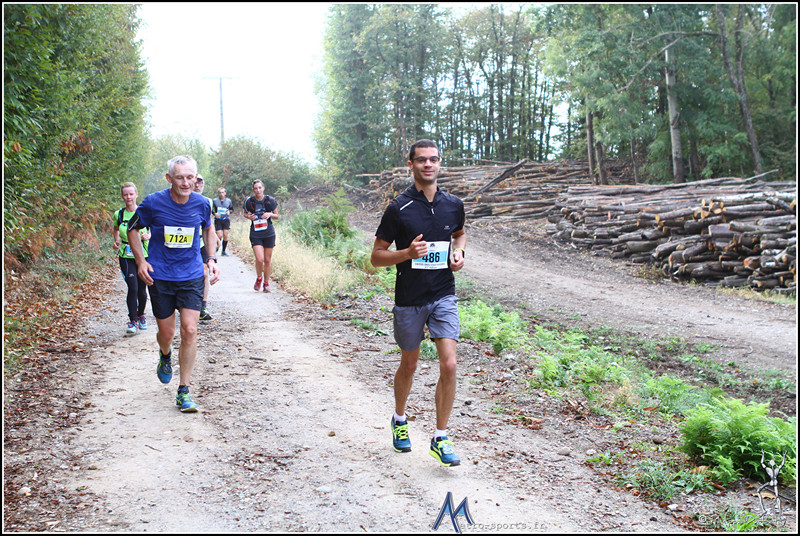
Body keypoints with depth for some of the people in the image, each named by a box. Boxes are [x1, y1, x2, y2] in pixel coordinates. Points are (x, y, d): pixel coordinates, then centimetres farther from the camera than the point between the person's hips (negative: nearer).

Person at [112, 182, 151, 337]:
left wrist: (148, 236, -17)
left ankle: (141, 315, 33)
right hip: (126, 256, 0)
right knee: (133, 288, -13)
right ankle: (133, 321, -6)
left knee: (142, 288, 8)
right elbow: (115, 229, 21)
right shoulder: (119, 214, 2)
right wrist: (116, 241, 4)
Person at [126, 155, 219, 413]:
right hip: (160, 277, -1)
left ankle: (184, 391, 2)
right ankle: (165, 356, 46)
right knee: (166, 332, 8)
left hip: (192, 277, 1)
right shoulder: (153, 203, -11)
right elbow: (133, 229, 5)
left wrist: (211, 259, 5)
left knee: (189, 331, -9)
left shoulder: (202, 204, -4)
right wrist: (140, 261, -6)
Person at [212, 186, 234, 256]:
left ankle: (224, 251, 10)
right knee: (219, 236, -11)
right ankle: (217, 246, 20)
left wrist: (229, 212, -7)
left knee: (225, 235, -2)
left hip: (226, 220, 2)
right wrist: (215, 213, -13)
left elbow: (232, 209, 15)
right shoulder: (215, 201, -1)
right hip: (218, 220, -2)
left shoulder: (229, 201, 5)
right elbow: (211, 209, 7)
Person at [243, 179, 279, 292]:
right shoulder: (249, 201, -2)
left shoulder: (270, 201, -1)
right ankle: (259, 278, 14)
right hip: (255, 235, -1)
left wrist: (270, 215, -12)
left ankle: (266, 283, 22)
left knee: (268, 260, 5)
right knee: (259, 259, -14)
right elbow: (245, 213, 15)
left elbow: (276, 216, 10)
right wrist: (249, 216, -8)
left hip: (269, 234, 1)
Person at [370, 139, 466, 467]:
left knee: (449, 365, -10)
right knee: (409, 364, 13)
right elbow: (376, 257, -4)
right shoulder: (398, 208, -8)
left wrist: (459, 253, 2)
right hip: (409, 299, -2)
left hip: (444, 296, 2)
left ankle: (440, 439, 3)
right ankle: (399, 420, 40)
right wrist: (407, 253, -22)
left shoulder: (453, 204, 2)